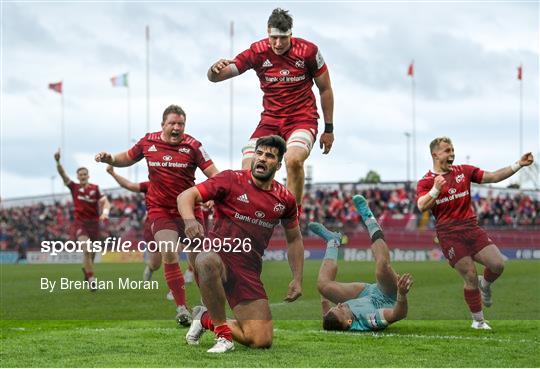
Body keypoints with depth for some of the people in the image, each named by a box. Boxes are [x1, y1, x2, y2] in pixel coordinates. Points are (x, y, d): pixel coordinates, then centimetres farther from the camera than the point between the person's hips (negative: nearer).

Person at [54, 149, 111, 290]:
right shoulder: (74, 187, 1)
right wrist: (58, 162, -27)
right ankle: (91, 279, -18)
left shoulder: (95, 188, 1)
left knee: (92, 253, 11)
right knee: (86, 250, -22)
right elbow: (63, 174, -11)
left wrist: (105, 212, -26)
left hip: (94, 223, 2)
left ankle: (86, 270, 42)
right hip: (80, 223, -2)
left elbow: (105, 202, -5)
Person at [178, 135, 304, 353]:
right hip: (218, 253, -4)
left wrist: (297, 279, 17)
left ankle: (207, 319, 22)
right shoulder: (232, 180, -1)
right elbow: (186, 196, -7)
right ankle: (223, 333, -25)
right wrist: (189, 220, -29)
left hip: (249, 269, 4)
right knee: (207, 261, -44)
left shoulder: (285, 199, 11)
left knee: (262, 341, -7)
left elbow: (294, 239, 25)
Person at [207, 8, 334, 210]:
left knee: (293, 160, -32)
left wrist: (329, 129, 5)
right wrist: (216, 69, -34)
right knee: (248, 171, -14)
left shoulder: (308, 51, -9)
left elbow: (325, 89, 4)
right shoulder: (258, 52, -8)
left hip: (302, 118, -3)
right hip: (270, 120, 3)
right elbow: (214, 77, -8)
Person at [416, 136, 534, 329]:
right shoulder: (425, 182, 1)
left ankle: (485, 284, 24)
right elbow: (422, 206, -14)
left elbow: (493, 177, 9)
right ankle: (478, 321, 8)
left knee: (498, 264, -11)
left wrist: (518, 165, 1)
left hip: (471, 228, 4)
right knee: (471, 277, -8)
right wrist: (435, 189, -29)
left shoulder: (464, 171, 12)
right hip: (449, 234, -4)